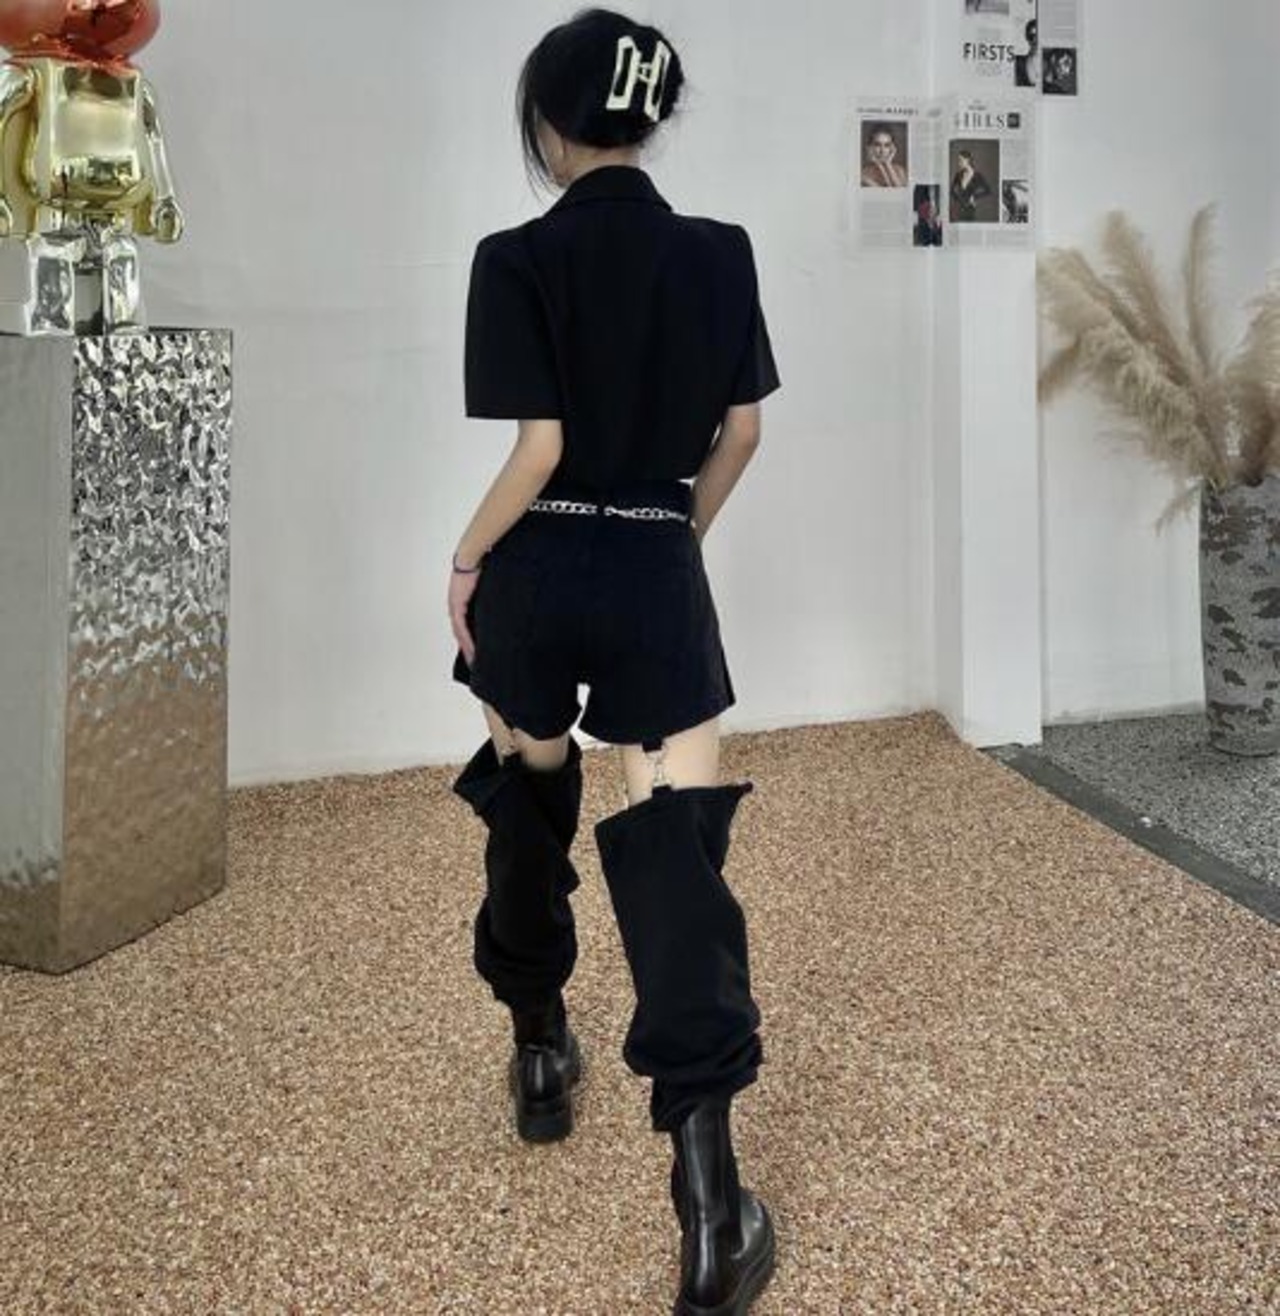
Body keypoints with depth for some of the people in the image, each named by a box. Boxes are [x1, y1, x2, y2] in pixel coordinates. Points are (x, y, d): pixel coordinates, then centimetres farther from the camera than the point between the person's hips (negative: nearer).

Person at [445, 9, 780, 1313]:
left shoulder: (518, 261, -11)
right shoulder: (721, 252, 2)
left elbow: (538, 451, -15)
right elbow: (741, 432, 7)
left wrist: (466, 558, 0)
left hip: (539, 575, -1)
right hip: (659, 578, 2)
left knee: (525, 808, 22)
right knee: (675, 846, -2)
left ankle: (540, 1051, 39)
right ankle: (707, 1191, -8)